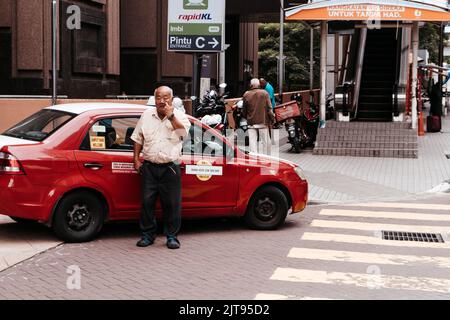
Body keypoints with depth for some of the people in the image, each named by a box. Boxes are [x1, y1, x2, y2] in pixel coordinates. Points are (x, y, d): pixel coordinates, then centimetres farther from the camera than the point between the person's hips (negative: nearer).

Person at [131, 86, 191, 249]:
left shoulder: (179, 116, 3)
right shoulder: (147, 115, 10)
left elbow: (184, 132, -16)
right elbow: (138, 139, 16)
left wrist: (171, 116, -19)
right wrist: (136, 159, 10)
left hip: (170, 167, -2)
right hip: (149, 166, 2)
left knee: (172, 204, 0)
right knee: (147, 202, 2)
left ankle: (172, 236, 11)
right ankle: (147, 235, 14)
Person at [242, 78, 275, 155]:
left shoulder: (246, 95, 3)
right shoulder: (264, 93, -2)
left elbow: (244, 111, 8)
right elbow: (269, 108, -7)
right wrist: (272, 118, 2)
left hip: (251, 122, 1)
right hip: (263, 121, -1)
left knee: (252, 141, 2)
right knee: (265, 142, 7)